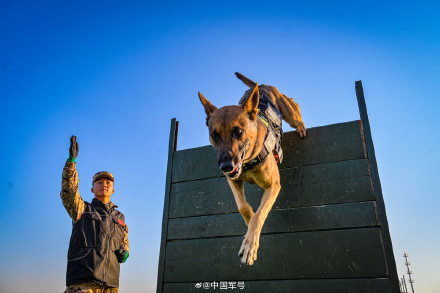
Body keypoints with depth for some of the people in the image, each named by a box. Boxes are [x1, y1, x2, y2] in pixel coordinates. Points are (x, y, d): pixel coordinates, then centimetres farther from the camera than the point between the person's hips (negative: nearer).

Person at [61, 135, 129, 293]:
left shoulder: (119, 217, 23)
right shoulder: (82, 209, 12)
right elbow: (68, 192, -7)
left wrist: (124, 253, 5)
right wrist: (72, 160, -15)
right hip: (83, 280, -4)